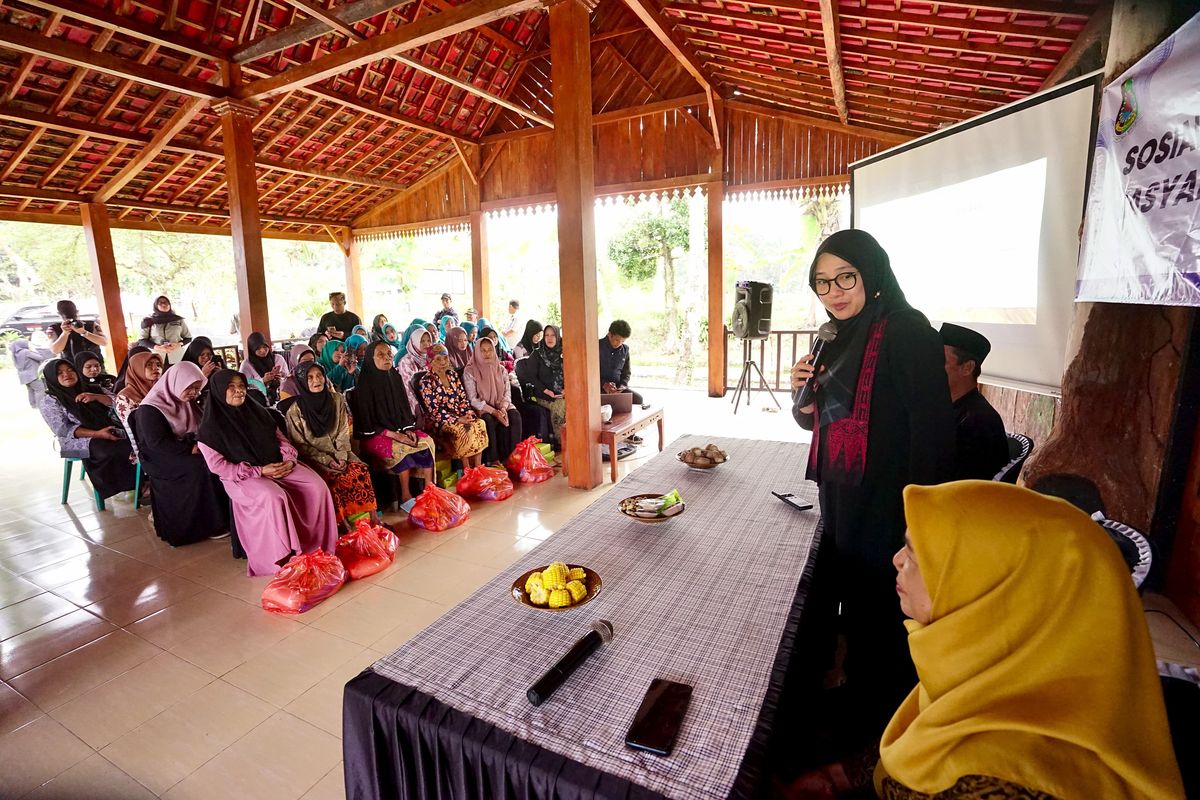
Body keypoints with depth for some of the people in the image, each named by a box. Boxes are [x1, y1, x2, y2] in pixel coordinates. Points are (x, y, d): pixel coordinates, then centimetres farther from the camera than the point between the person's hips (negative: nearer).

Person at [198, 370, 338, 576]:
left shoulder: (257, 411, 9)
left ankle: (321, 544, -7)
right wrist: (259, 471, -16)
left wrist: (289, 460, -6)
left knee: (317, 486, -17)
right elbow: (217, 465, -9)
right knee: (275, 497, -36)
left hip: (277, 466, 5)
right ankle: (286, 557, -22)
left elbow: (280, 438, 14)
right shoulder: (211, 425, -5)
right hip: (243, 476, -5)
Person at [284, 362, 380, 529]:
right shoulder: (295, 409, -8)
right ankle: (343, 524, -18)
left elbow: (343, 432, 3)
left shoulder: (336, 399, 2)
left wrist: (341, 456, -11)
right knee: (333, 478, -29)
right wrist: (326, 460, -16)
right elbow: (300, 445, -7)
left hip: (337, 452, 3)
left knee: (360, 470, -21)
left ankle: (370, 518, -16)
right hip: (313, 458, -3)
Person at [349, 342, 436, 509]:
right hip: (376, 434, -6)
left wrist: (409, 429, -6)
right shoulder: (365, 385, -9)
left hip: (401, 429, 6)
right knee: (401, 448, -32)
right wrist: (392, 434, -20)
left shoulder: (395, 378, 8)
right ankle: (405, 497, -20)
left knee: (426, 442, -18)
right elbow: (365, 421, -11)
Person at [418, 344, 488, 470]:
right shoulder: (426, 381, -8)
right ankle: (467, 470, -14)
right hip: (439, 420, -5)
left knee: (480, 424, -22)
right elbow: (434, 409, -14)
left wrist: (468, 414, -9)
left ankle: (478, 468, -17)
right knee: (463, 430, -32)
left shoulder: (453, 375, 10)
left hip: (460, 416, 5)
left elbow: (463, 398, 10)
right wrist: (457, 420, -20)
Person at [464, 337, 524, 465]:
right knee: (488, 420, -36)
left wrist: (503, 408, -17)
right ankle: (493, 460, -26)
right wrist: (493, 411, -21)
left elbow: (507, 392, 5)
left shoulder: (501, 369, 10)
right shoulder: (470, 371, -3)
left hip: (501, 406, 4)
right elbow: (473, 399, -10)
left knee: (515, 415, -27)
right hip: (481, 409, -3)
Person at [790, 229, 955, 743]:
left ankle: (877, 725, 34)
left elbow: (932, 430, -20)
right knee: (850, 605, 23)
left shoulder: (906, 332, -16)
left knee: (880, 620, 10)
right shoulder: (838, 339, 9)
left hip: (885, 508, -8)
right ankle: (855, 694, 47)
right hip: (841, 502, 8)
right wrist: (804, 398, -6)